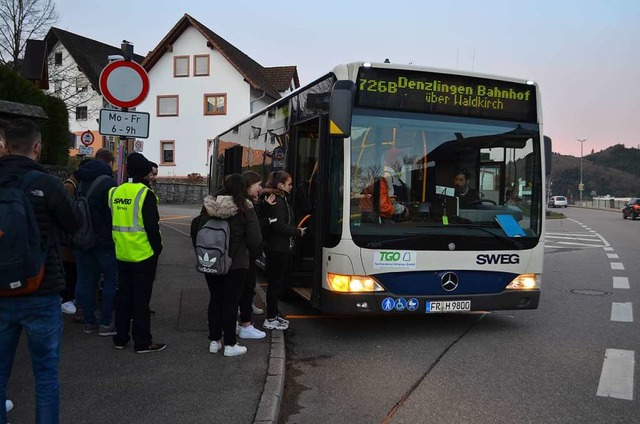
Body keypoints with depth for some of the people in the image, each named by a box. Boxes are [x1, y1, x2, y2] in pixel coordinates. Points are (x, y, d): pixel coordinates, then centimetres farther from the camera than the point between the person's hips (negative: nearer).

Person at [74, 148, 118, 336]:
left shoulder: (81, 181, 9)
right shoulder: (109, 183, -15)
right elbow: (113, 214, -19)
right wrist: (116, 238, -9)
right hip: (104, 241, -7)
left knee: (86, 280, 12)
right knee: (111, 280, 4)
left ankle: (89, 322, 18)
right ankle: (106, 323, 4)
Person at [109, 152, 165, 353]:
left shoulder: (114, 192, 5)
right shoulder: (145, 194, -15)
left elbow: (111, 223, 11)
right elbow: (152, 226, -17)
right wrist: (158, 248, -6)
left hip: (122, 254, 6)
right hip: (143, 254, -6)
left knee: (124, 295, 17)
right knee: (141, 299, 2)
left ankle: (120, 337, 25)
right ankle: (143, 342, 9)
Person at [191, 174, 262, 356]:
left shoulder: (209, 206, -1)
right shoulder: (244, 208, -13)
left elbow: (197, 230, 1)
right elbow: (254, 238, -13)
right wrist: (251, 253, 7)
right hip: (236, 264, -4)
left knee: (215, 300, 14)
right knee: (230, 302, 3)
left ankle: (214, 341, 22)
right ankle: (230, 344, 9)